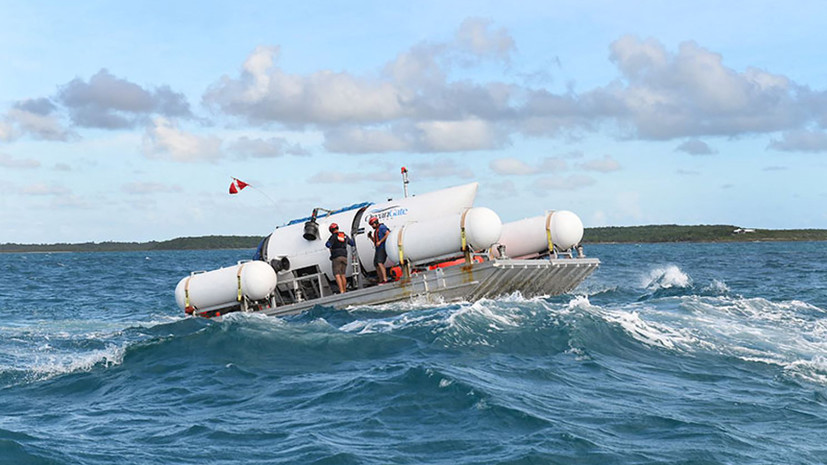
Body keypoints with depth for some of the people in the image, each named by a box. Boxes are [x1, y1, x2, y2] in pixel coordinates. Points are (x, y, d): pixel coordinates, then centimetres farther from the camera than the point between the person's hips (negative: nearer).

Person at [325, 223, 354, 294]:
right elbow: (352, 243, 25)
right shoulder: (345, 236, 14)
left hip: (336, 257, -6)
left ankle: (341, 291, -22)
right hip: (344, 257, 6)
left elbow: (328, 245, -14)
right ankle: (344, 291, 13)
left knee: (337, 275, -9)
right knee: (343, 275, 13)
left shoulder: (333, 236, -5)